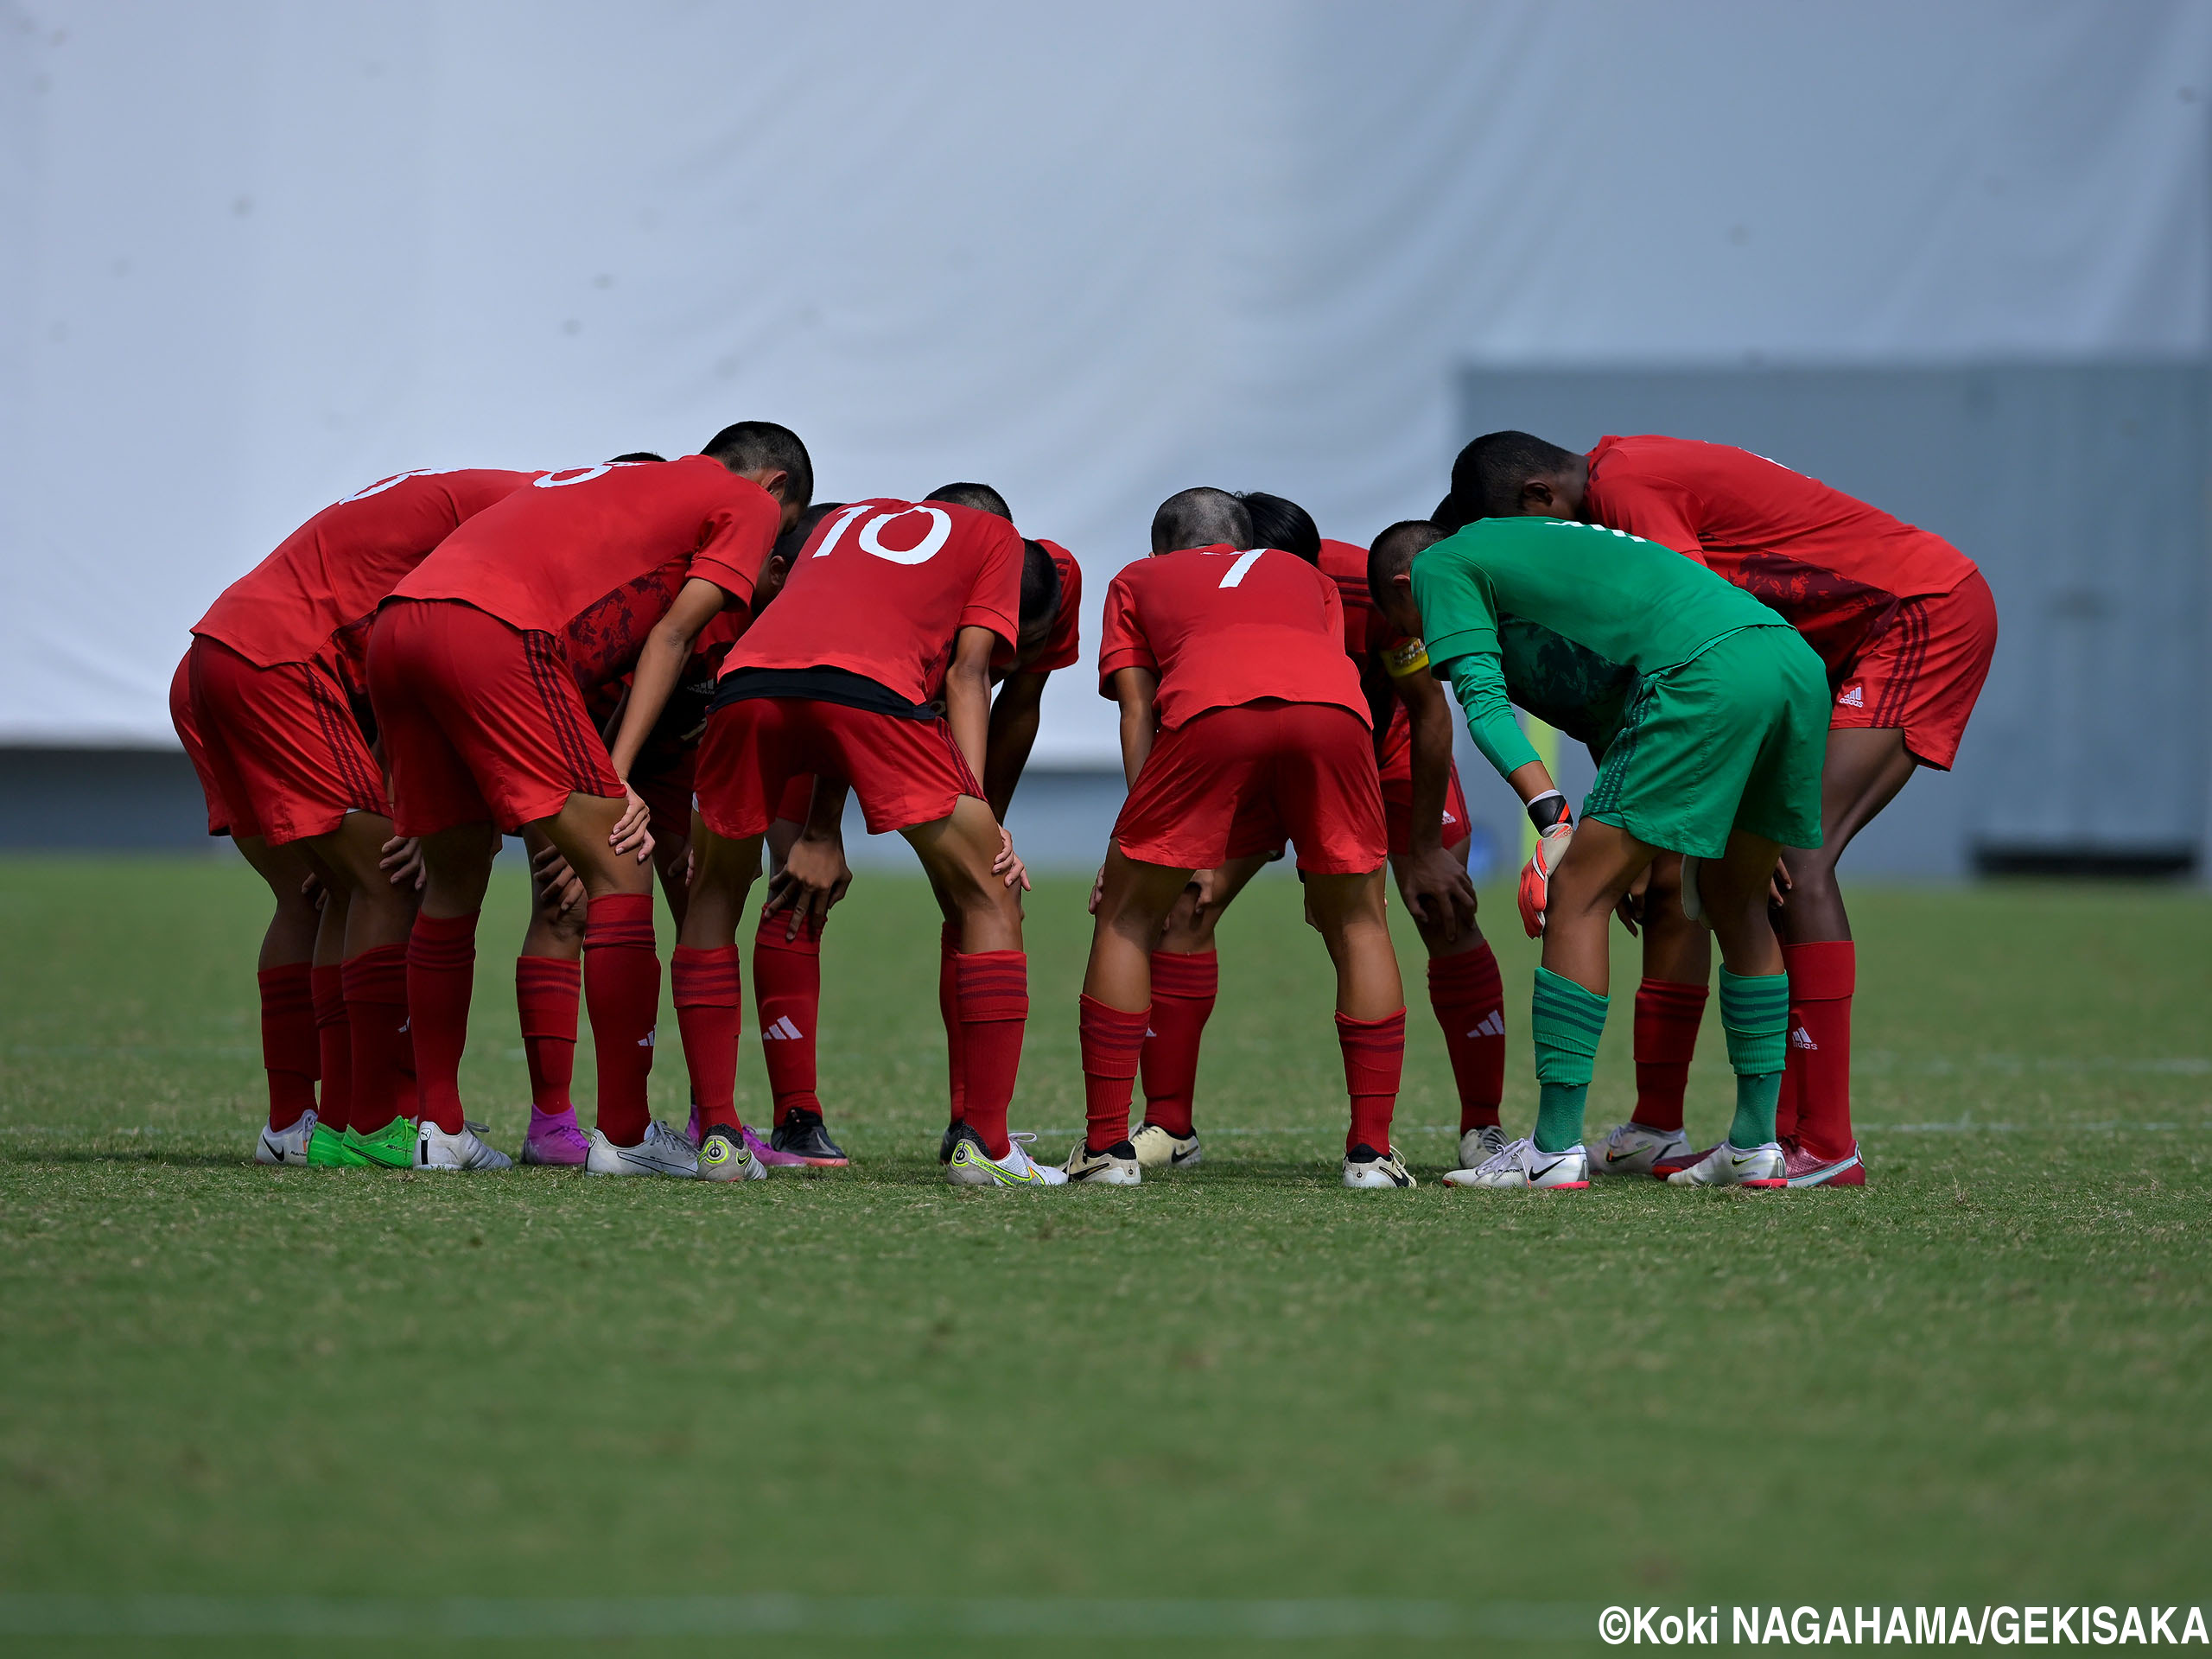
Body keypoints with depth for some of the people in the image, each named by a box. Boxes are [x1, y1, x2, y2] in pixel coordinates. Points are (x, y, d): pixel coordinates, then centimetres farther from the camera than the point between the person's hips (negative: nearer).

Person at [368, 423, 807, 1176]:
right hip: (493, 631, -8)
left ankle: (439, 1128, 20)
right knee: (620, 868, 0)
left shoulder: (610, 481, 38)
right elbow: (672, 633, 8)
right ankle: (624, 1135, -1)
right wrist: (616, 777, 3)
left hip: (395, 625, 8)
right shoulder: (750, 504, 19)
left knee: (454, 884, 19)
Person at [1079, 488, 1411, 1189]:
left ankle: (1107, 1145, 11)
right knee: (1356, 922, 19)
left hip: (1212, 711, -1)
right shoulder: (1304, 576, 41)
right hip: (1334, 709, 2)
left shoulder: (1138, 581, 37)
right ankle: (1372, 1149, 14)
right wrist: (1320, 855, 26)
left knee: (1128, 920, 15)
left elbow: (1137, 713, 23)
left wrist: (1136, 847, 17)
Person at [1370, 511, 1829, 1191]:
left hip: (1709, 670, -8)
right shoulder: (1531, 542, 40)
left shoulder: (1439, 567, 16)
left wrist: (1551, 815, -12)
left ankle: (1556, 1147, -2)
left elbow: (1482, 695, -1)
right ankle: (1755, 1145, 23)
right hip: (1799, 658, 8)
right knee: (1735, 901, 22)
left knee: (1577, 897, -1)